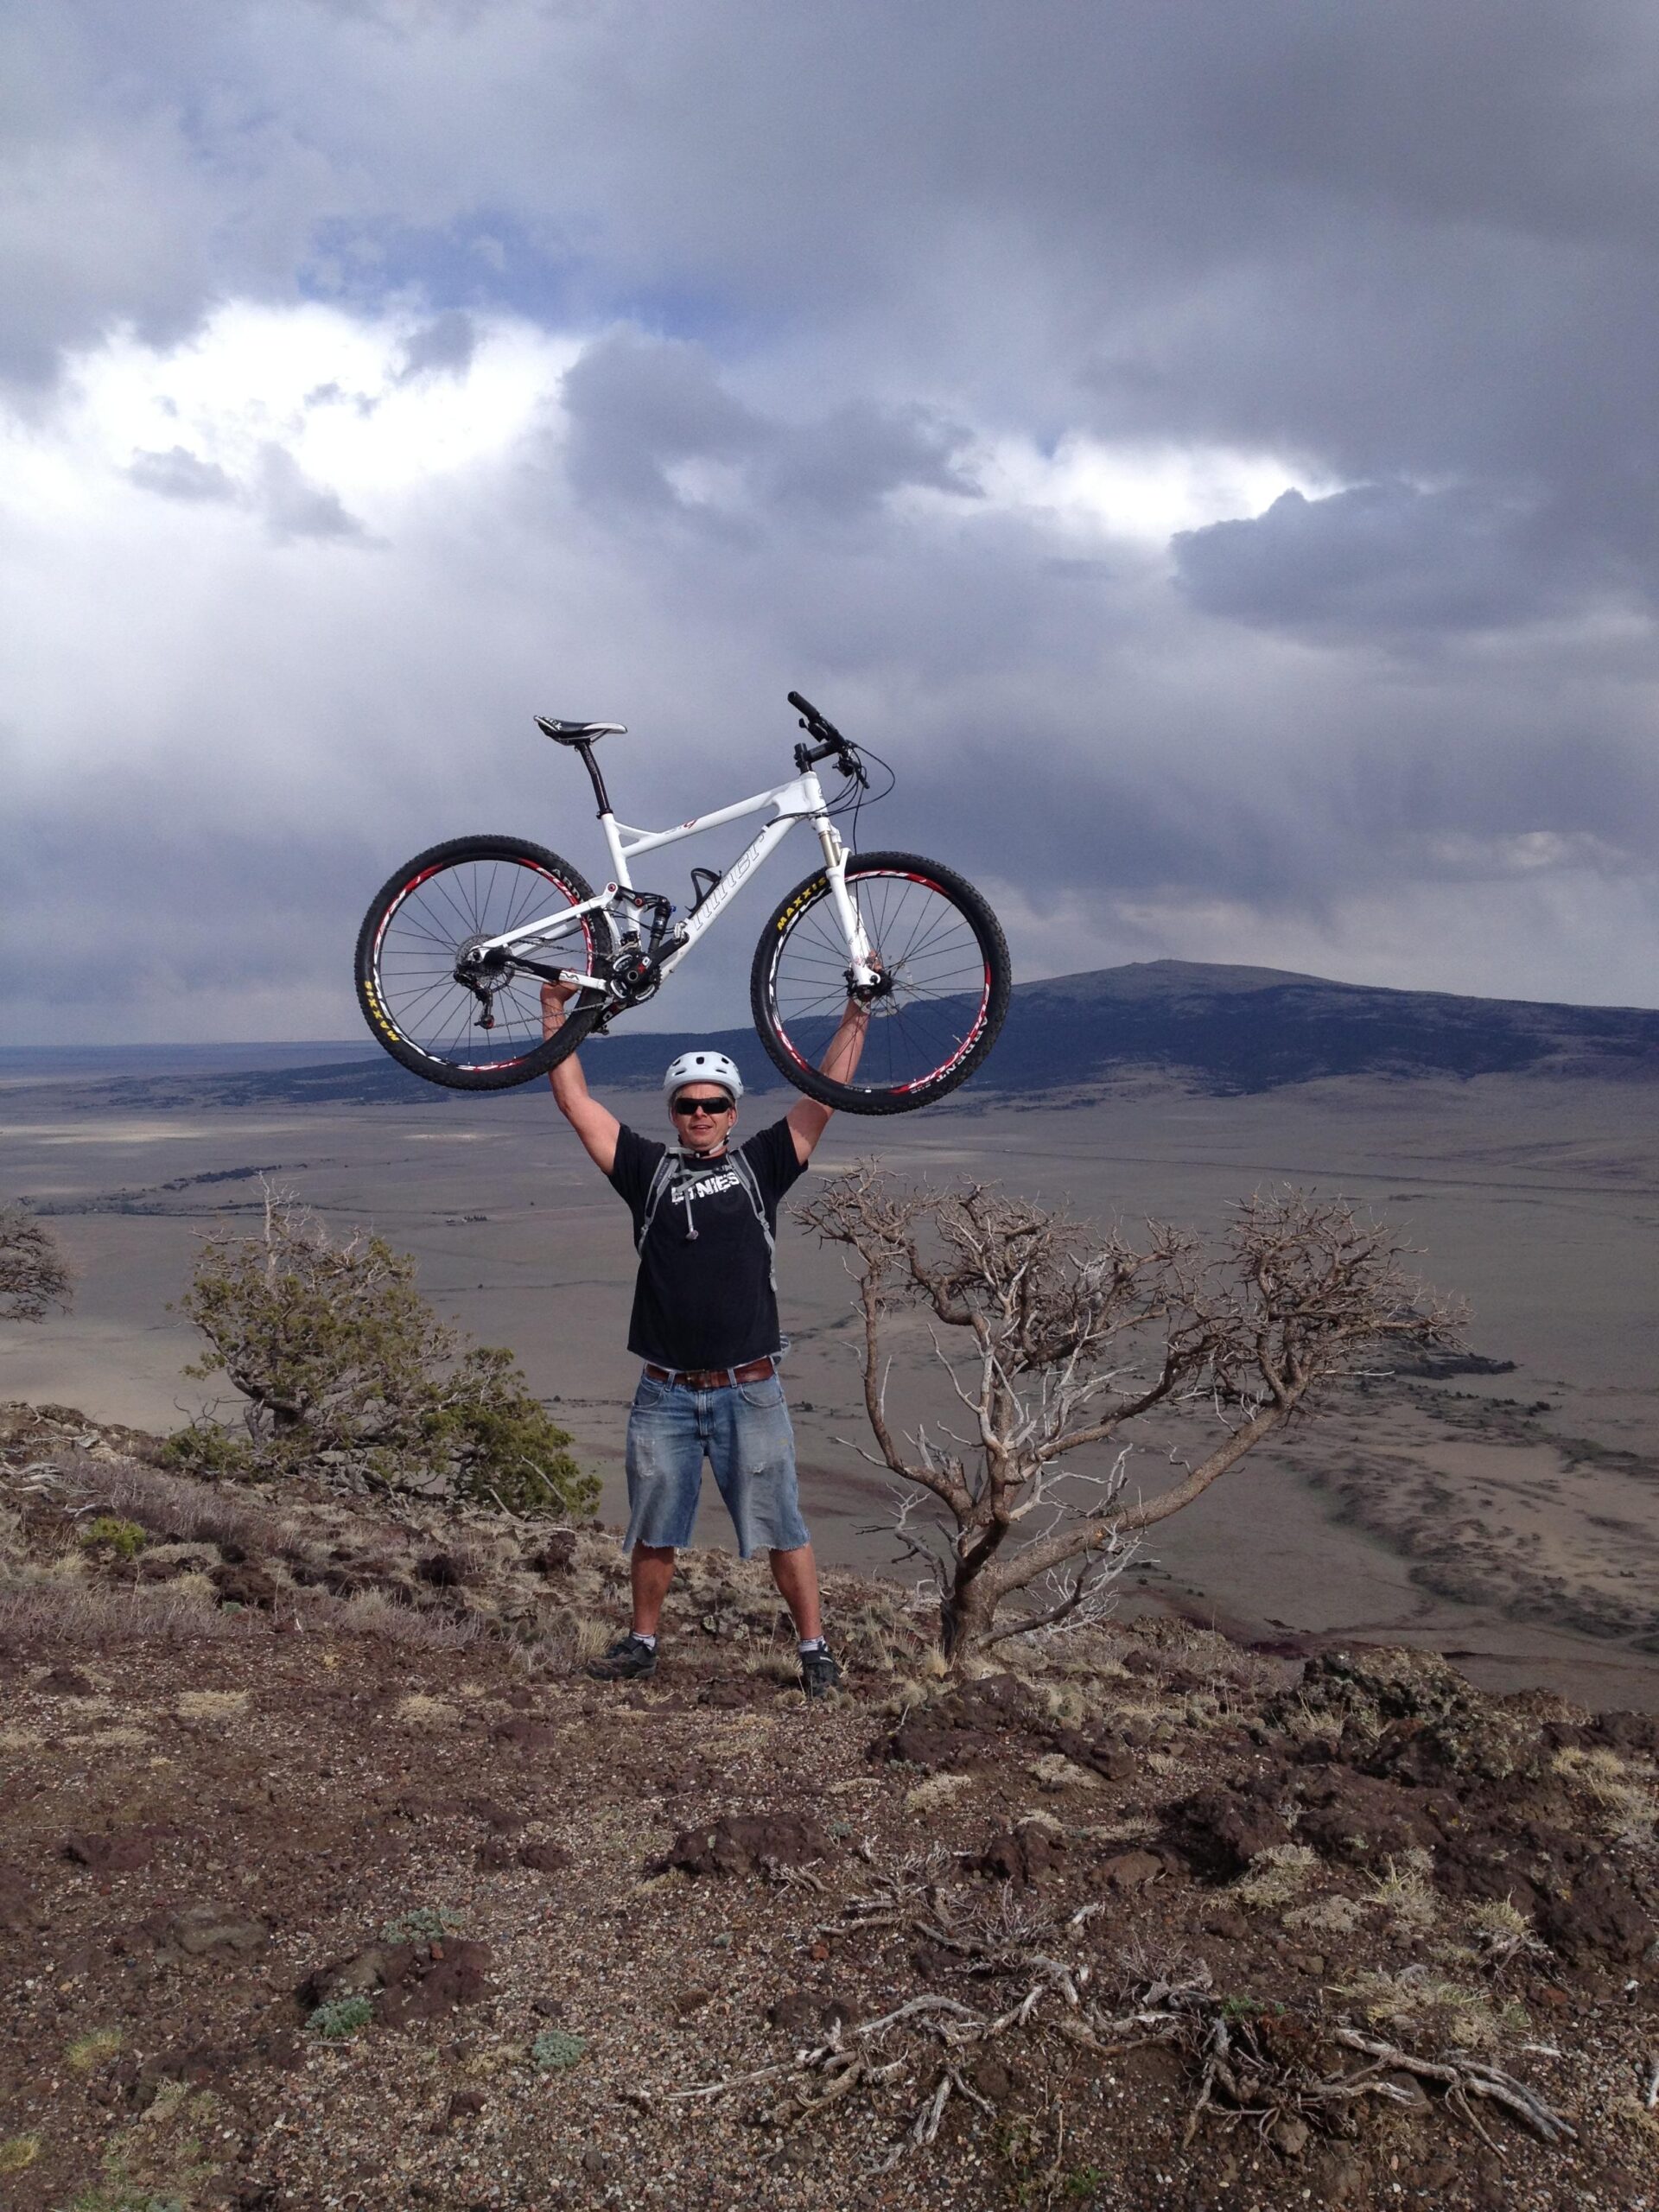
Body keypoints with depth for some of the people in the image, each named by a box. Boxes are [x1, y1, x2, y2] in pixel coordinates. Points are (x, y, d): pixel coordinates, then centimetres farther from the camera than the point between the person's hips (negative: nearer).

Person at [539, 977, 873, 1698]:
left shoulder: (761, 1166, 5)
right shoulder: (648, 1170, 7)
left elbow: (824, 1095, 2)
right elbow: (575, 1100, 6)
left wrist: (857, 1015, -3)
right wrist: (555, 1011, 5)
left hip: (749, 1392, -1)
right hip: (665, 1394, 2)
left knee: (781, 1530, 4)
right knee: (652, 1532, 13)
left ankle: (814, 1648, 15)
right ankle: (641, 1643, 30)